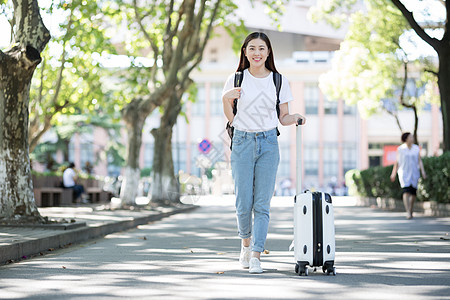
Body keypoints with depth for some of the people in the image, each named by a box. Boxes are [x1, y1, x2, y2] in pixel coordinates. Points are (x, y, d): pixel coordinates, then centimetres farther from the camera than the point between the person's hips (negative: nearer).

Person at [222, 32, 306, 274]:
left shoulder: (279, 81, 6)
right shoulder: (236, 80, 3)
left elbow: (283, 117, 9)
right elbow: (230, 117, 8)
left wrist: (295, 118, -12)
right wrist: (226, 99, -11)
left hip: (268, 143, 0)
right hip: (242, 142, 0)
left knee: (262, 203, -5)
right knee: (244, 203, -1)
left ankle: (256, 256, -3)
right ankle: (246, 242, 27)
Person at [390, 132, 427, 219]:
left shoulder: (416, 148, 4)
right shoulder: (400, 149, -3)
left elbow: (419, 161, 4)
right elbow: (397, 161, 4)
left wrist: (423, 171, -7)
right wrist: (394, 173, 5)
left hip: (414, 173, 3)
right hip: (404, 173, -3)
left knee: (413, 193, 5)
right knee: (406, 191, -18)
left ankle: (410, 211, 25)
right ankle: (408, 213, -23)